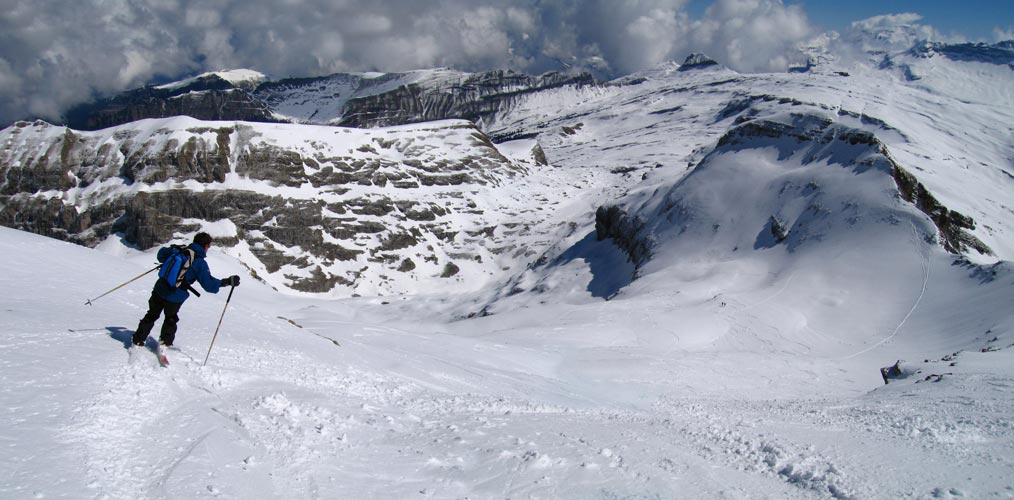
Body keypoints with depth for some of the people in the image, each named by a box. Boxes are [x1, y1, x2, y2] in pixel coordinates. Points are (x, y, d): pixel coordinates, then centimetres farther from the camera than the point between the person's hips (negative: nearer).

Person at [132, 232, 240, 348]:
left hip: (160, 290, 4)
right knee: (171, 320, 25)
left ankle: (138, 340, 31)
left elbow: (161, 253, 15)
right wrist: (227, 282, -12)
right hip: (176, 297, -4)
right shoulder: (200, 263, -14)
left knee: (151, 316, 24)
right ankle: (165, 343, 28)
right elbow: (208, 284, -16)